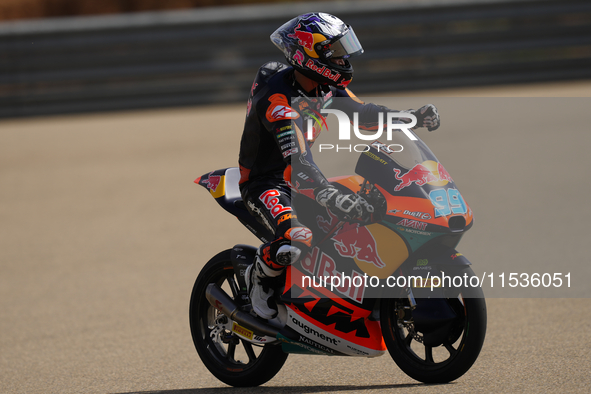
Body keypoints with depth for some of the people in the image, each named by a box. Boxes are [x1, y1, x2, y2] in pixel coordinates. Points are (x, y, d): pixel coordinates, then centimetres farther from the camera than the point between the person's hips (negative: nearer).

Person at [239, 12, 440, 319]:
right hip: (265, 182, -9)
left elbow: (361, 112, 8)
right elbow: (296, 157, -40)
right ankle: (259, 275, -3)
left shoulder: (326, 88, -1)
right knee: (297, 242, -36)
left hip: (300, 176, 9)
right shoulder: (277, 97, -29)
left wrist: (412, 117, -9)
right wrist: (329, 196, -53)